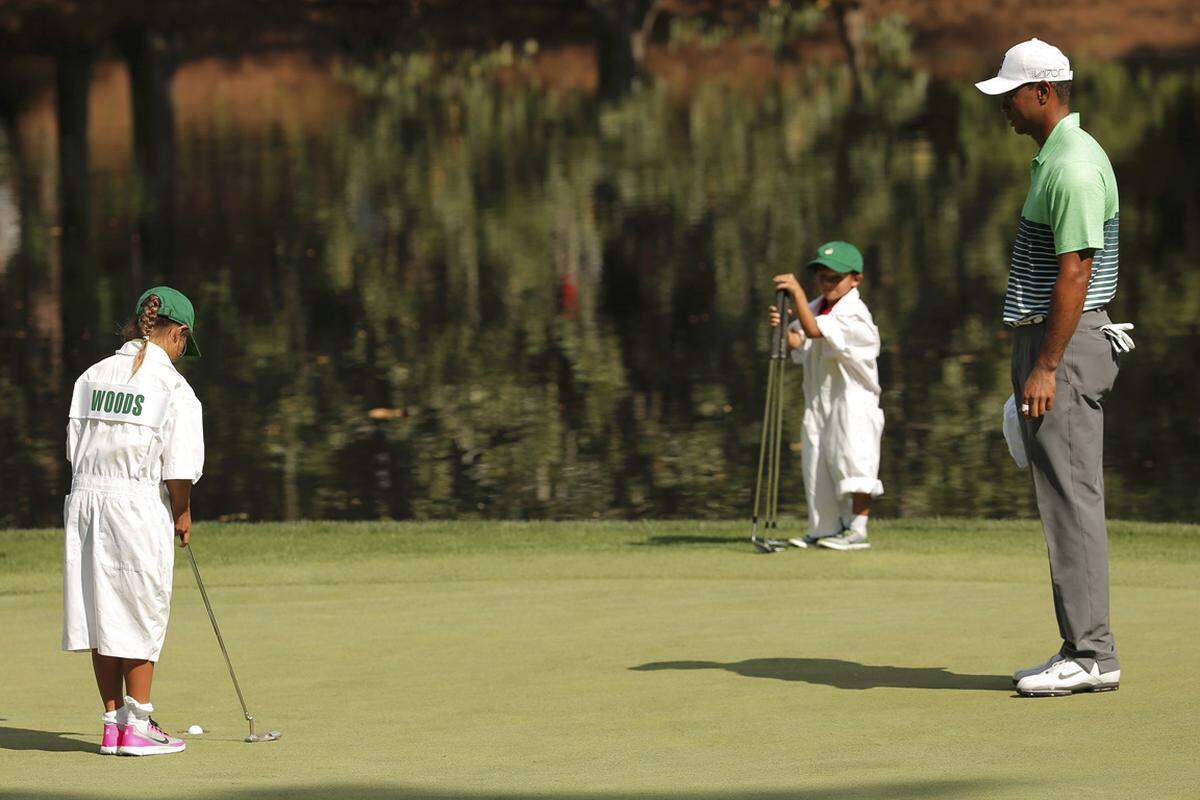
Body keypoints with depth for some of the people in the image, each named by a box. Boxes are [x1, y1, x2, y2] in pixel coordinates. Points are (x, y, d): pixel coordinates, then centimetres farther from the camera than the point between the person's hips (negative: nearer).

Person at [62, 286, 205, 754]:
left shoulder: (93, 376, 7)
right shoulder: (173, 388, -9)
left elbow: (75, 448, 6)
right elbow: (179, 469, -12)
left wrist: (99, 489, 12)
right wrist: (182, 515, 3)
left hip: (84, 501, 5)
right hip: (139, 505, -5)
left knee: (101, 610, 10)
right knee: (141, 615, 4)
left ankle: (114, 723, 16)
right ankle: (136, 727, 7)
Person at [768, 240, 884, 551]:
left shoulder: (853, 313, -15)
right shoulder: (816, 307, 11)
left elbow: (813, 330, -26)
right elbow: (797, 342, 2)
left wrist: (797, 293, -30)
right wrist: (782, 326, -17)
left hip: (853, 398, -8)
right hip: (819, 400, 8)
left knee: (853, 460, -14)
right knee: (817, 466, 9)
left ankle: (857, 531, -13)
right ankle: (825, 529, 18)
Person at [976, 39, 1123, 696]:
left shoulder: (1075, 168, -17)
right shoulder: (1054, 158, 17)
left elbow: (1075, 272, -21)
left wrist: (1046, 368, -23)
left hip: (1065, 347, -11)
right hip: (1046, 343, 11)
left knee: (1071, 499, -10)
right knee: (1065, 499, 10)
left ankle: (1090, 655, -10)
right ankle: (1082, 649, 12)